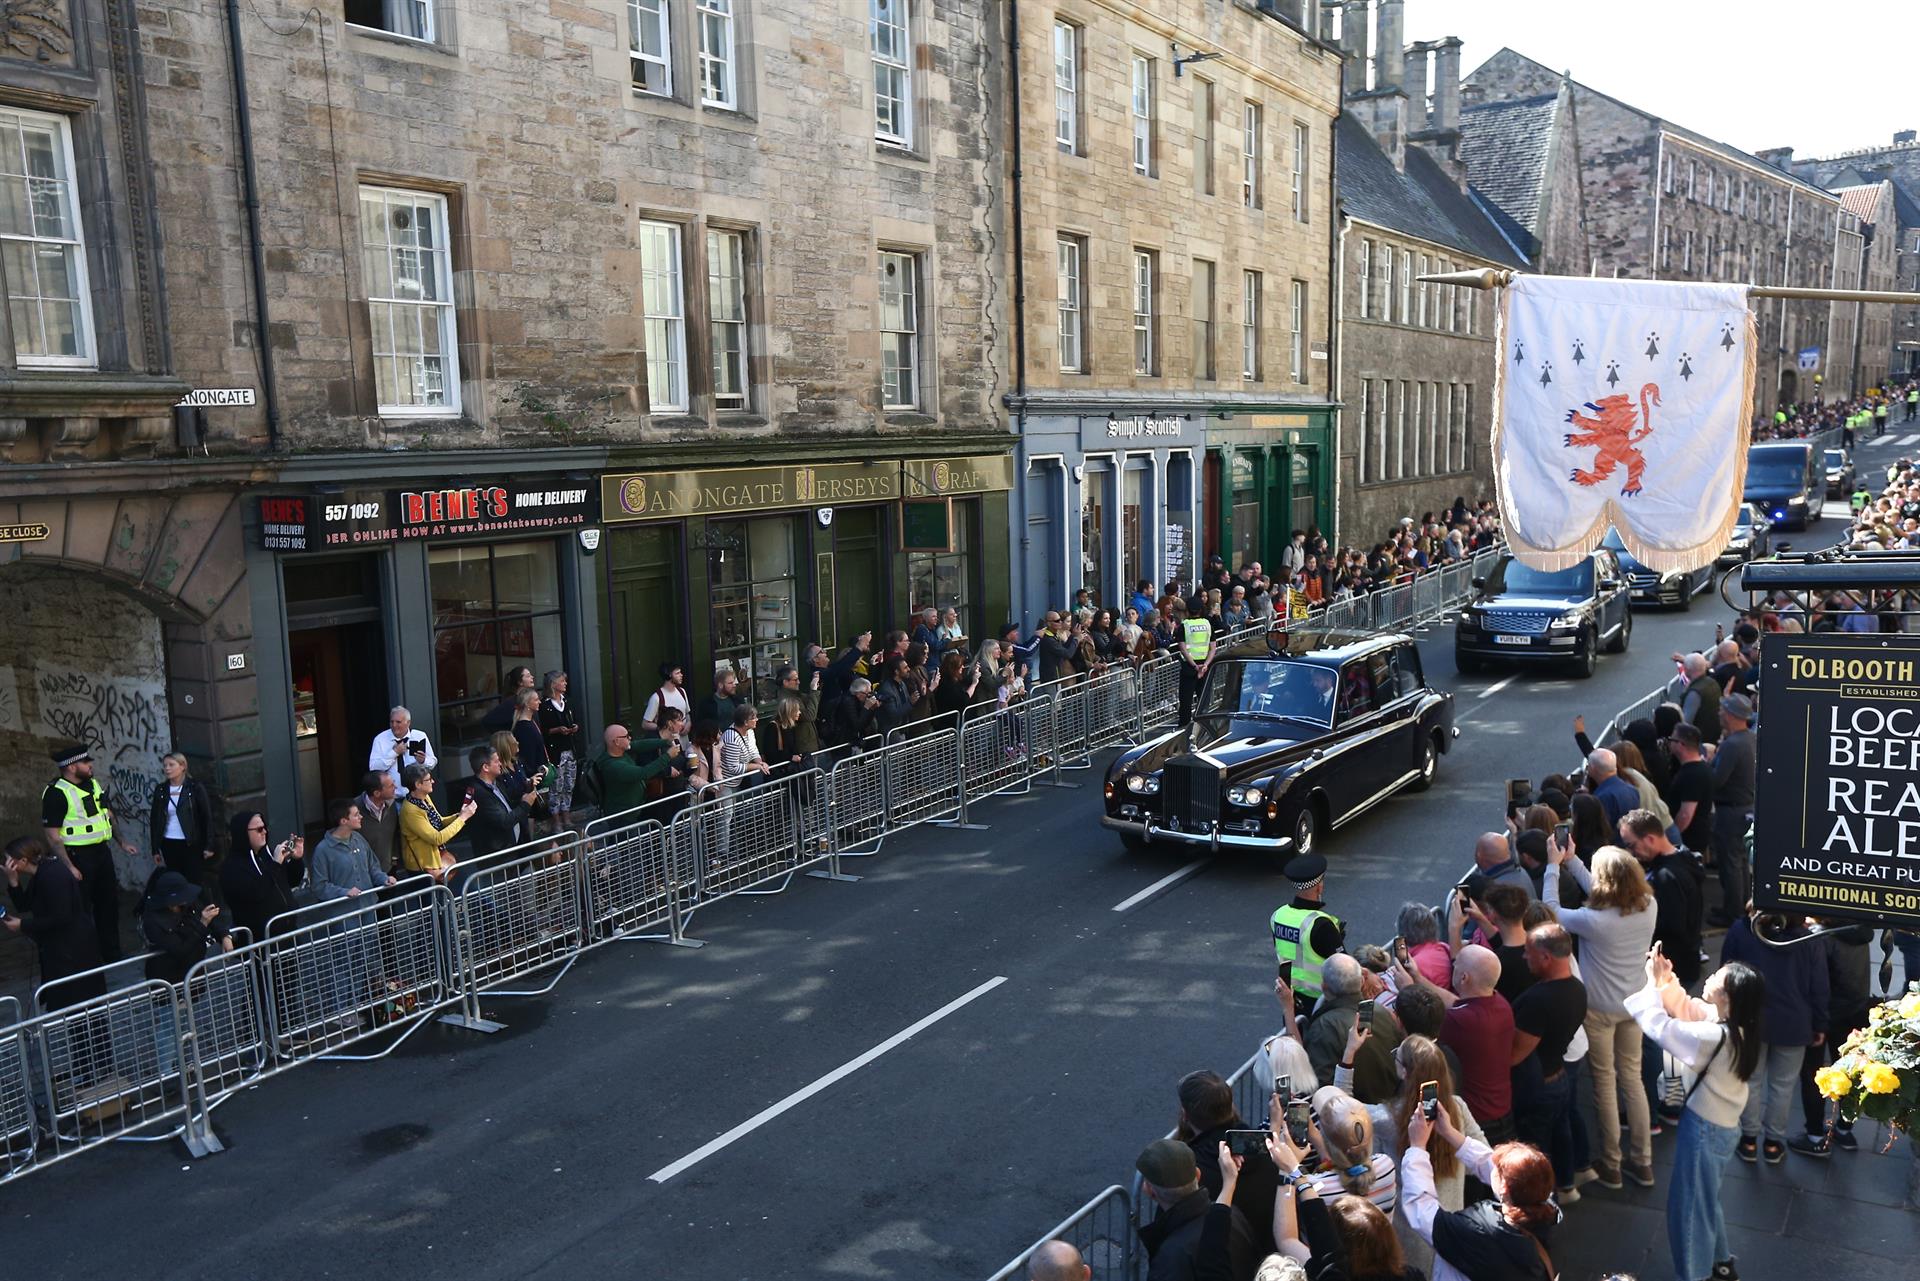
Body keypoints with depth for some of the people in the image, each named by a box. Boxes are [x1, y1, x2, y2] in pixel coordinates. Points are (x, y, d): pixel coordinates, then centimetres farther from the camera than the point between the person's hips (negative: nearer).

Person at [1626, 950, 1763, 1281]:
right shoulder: (1735, 1025, -7)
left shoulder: (1715, 1037, -33)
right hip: (1720, 1124, 9)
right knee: (1705, 1197, 28)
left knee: (1689, 1203, 11)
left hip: (1705, 1128, -9)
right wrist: (1668, 980, -8)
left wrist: (1653, 983, -15)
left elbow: (1659, 1026, -26)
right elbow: (1686, 1010, 6)